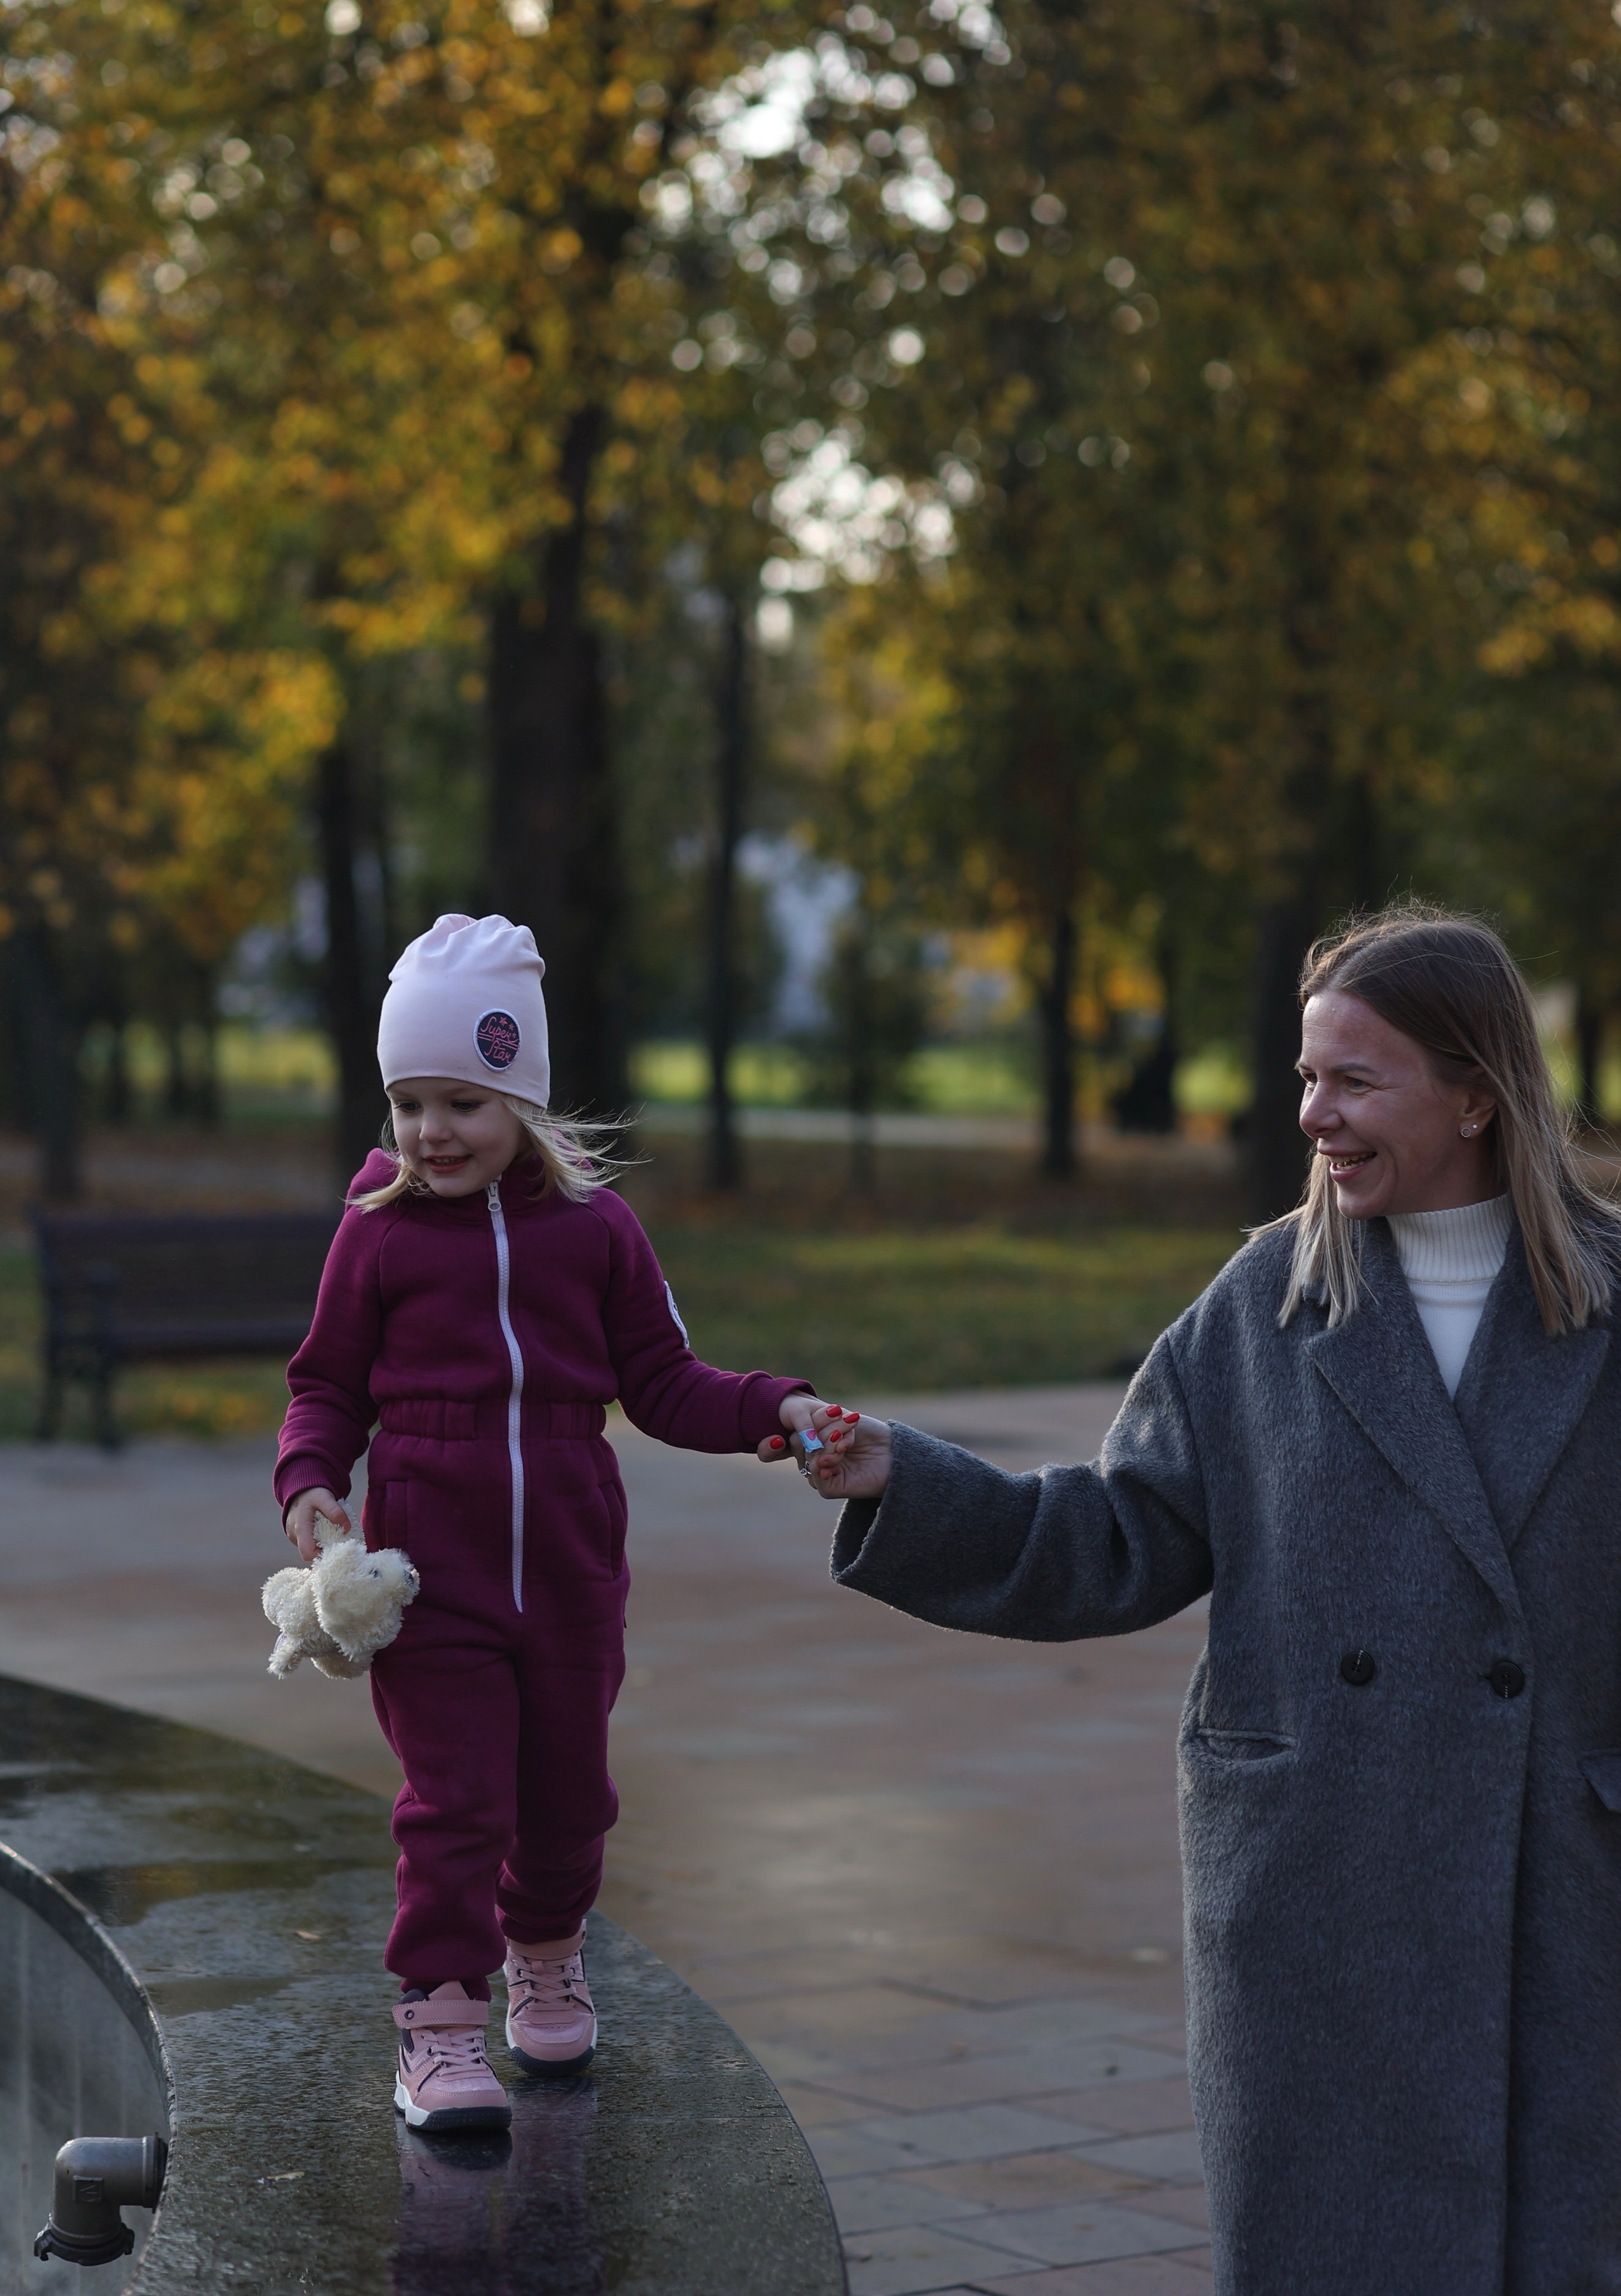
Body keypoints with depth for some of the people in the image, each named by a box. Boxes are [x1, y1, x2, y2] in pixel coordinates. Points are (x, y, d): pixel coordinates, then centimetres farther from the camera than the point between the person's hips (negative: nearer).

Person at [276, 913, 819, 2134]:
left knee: (567, 1789, 15)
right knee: (454, 1797, -7)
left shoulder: (596, 1226, 1)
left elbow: (663, 1383, 7)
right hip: (429, 1567, -2)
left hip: (569, 1563, 2)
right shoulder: (379, 1232, -1)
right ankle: (441, 2025, 2)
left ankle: (547, 1962, 40)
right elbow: (330, 1384, 7)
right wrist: (310, 1481, -11)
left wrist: (774, 1410, -7)